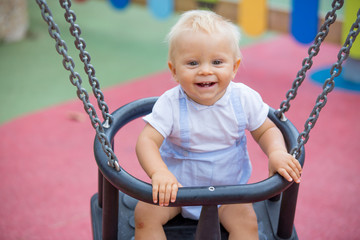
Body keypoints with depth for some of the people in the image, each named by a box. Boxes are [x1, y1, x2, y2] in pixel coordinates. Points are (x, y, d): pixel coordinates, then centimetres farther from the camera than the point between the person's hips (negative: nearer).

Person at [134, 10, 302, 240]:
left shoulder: (244, 99, -16)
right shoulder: (171, 104, -22)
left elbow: (266, 130, -2)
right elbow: (147, 140, -27)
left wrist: (277, 152, -24)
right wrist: (159, 172, -46)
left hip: (227, 185, 1)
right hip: (178, 185, 0)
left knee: (246, 221, -21)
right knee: (145, 214, -17)